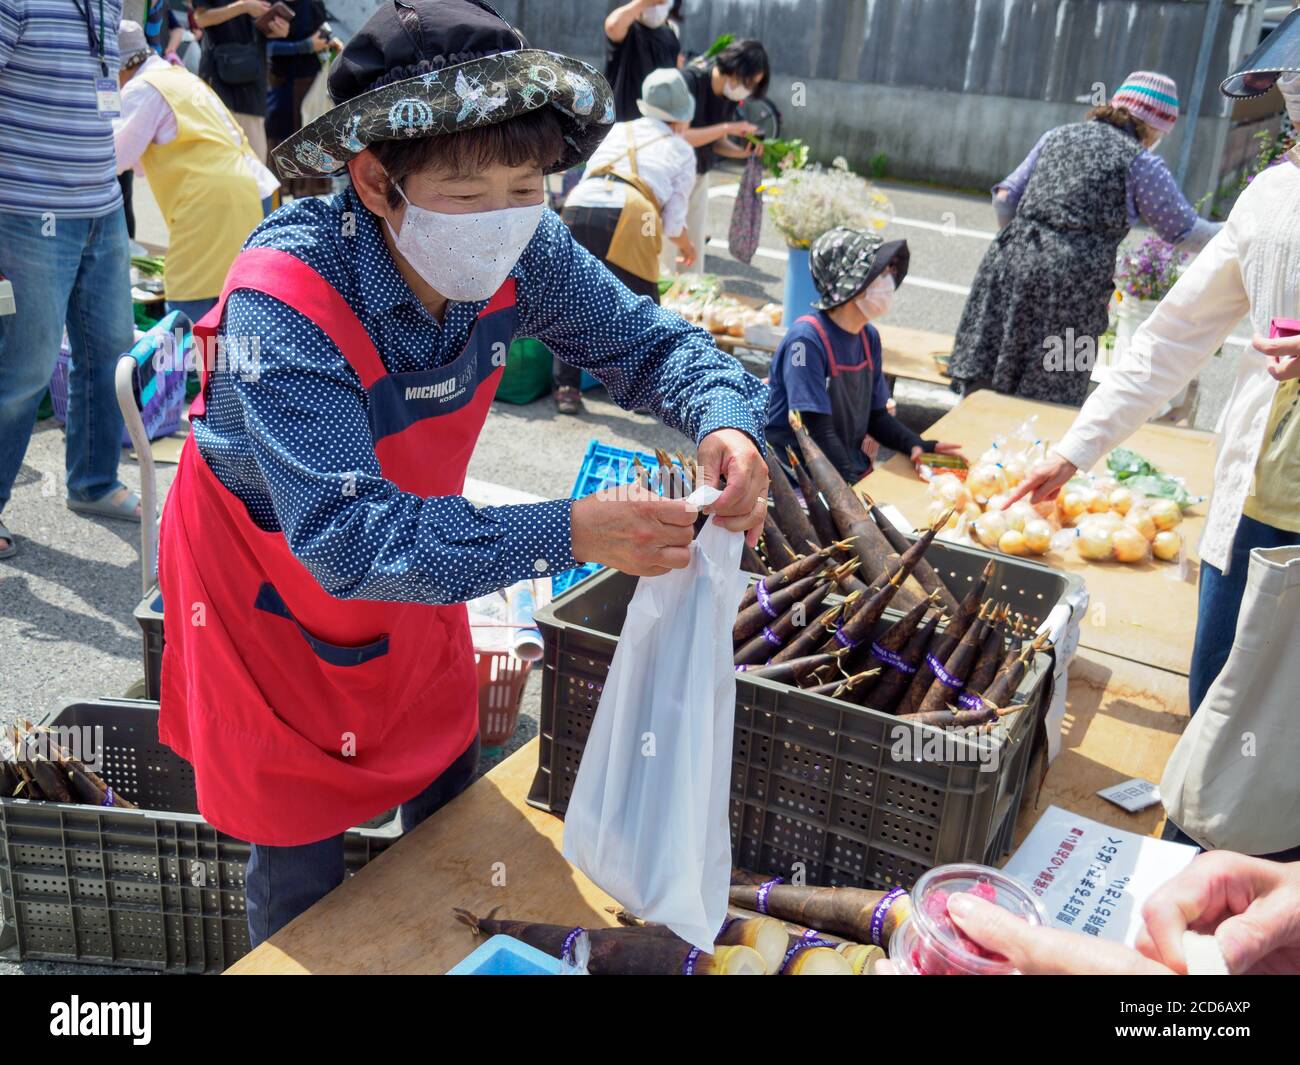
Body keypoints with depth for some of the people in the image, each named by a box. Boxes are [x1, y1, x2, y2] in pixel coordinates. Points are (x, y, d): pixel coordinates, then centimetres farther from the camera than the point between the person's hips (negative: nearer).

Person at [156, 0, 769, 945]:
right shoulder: (284, 302, -38)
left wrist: (724, 417, -31)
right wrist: (566, 534, -50)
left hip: (414, 547, 5)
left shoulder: (523, 250, -22)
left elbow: (646, 341, -9)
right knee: (301, 859, 8)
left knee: (449, 789, 20)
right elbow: (343, 535, -43)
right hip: (270, 575, -5)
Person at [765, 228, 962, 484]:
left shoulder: (869, 337, 8)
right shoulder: (807, 338, -17)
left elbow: (876, 415, 15)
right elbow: (818, 432, -19)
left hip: (857, 472, 8)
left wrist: (916, 445, -3)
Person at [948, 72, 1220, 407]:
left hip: (1012, 258, 5)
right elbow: (1185, 231, 8)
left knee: (983, 391, 7)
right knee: (1047, 401, 2)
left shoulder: (1058, 136, 18)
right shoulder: (1140, 162, 3)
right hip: (1072, 279, -5)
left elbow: (1005, 198, 17)